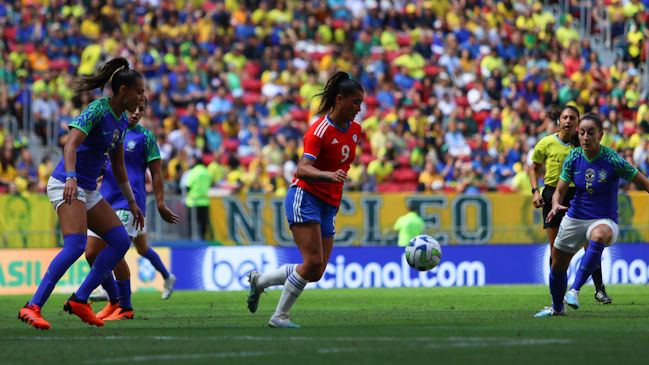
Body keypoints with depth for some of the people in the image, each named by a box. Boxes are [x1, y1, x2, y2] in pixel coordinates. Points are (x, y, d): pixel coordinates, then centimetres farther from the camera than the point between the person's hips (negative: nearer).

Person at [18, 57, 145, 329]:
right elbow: (71, 145, -28)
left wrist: (131, 202, 24)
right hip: (66, 185, -9)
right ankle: (32, 307, -26)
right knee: (75, 246, -25)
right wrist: (71, 178, -42)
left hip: (88, 191, 9)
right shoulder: (96, 111, -15)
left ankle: (79, 300, 3)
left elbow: (118, 165, 23)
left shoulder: (122, 120, 13)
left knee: (121, 241, 1)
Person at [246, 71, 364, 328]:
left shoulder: (354, 130, 8)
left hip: (328, 207, 8)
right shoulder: (320, 130, -16)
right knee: (313, 263, -19)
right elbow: (302, 169, -28)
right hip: (305, 198, -8)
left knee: (315, 273, 0)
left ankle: (259, 280, 19)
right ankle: (280, 316, -8)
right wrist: (328, 175, -45)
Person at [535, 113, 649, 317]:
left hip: (604, 221, -5)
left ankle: (575, 290, -40)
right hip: (575, 219, 5)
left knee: (599, 235, -41)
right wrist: (556, 205, -24)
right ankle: (557, 308, 42)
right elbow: (560, 190, -3)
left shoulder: (613, 160, -16)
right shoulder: (574, 158, -5)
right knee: (558, 266, 13)